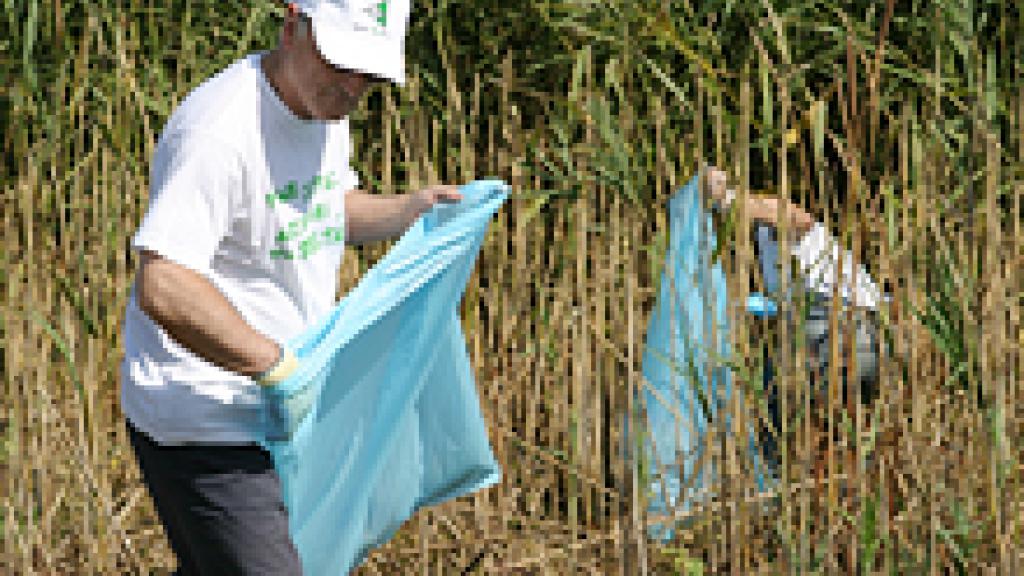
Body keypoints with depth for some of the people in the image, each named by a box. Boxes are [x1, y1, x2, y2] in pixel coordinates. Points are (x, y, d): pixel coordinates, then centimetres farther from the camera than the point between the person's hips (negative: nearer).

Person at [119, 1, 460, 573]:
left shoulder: (326, 108, 8)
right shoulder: (221, 130, -24)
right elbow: (163, 288, -34)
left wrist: (413, 209, 12)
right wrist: (276, 365, -36)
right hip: (206, 428, -10)